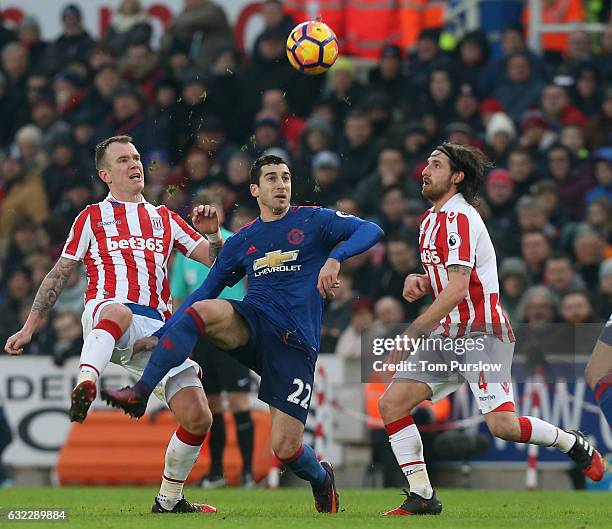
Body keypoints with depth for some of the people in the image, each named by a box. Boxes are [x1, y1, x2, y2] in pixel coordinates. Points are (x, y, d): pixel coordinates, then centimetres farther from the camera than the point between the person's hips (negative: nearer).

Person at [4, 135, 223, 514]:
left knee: (198, 418, -7)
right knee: (118, 310, -44)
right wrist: (29, 329, 13)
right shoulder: (92, 218, 19)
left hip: (157, 328, 4)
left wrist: (213, 234, -1)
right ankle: (86, 384, -67)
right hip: (103, 313, -4)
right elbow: (59, 276, 19)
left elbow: (216, 260, 22)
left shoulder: (164, 219, 26)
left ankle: (170, 499, 12)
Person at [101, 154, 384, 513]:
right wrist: (161, 335, 13)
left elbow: (371, 231, -6)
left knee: (285, 447, -9)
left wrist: (334, 258, -25)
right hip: (251, 323, 3)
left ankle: (321, 478, 28)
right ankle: (139, 394, -33)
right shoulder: (241, 242, 16)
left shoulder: (313, 221, 6)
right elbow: (206, 291, 20)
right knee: (201, 311, -32)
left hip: (296, 342, -3)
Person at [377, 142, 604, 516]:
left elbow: (457, 289, -23)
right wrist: (420, 281, 4)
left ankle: (575, 445, 6)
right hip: (448, 335, 9)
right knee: (391, 404, -4)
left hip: (482, 332, -9)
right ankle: (423, 496, 1)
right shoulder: (432, 219, 15)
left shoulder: (458, 217, -15)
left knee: (502, 424, -20)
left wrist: (410, 334, -23)